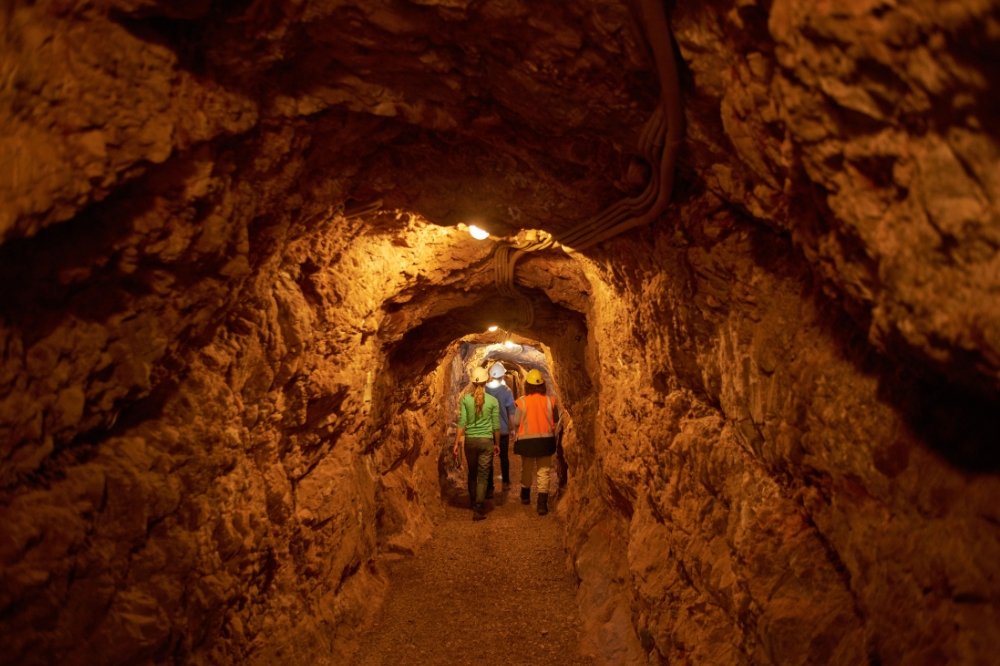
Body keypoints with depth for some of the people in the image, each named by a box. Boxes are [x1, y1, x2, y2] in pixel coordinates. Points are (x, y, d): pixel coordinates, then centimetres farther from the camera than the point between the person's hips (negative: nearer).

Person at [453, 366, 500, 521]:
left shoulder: (465, 399, -4)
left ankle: (473, 503, 36)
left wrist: (456, 443, 1)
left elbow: (462, 423, -5)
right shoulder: (493, 401, -5)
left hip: (470, 440, 2)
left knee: (472, 473, 20)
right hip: (486, 440, -2)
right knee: (482, 476, 3)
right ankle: (478, 510, 1)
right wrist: (497, 444, 10)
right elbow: (496, 426, -1)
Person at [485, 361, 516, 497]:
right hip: (503, 430, 1)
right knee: (504, 457, 19)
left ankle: (489, 488, 3)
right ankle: (505, 483, 31)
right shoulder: (506, 391, -8)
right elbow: (511, 412, -5)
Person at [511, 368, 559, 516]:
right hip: (545, 440, 0)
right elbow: (555, 422, 3)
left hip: (526, 440, 0)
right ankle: (542, 504, -2)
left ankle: (525, 496, 38)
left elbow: (516, 423, -5)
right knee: (543, 472, 5)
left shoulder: (521, 401, -10)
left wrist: (516, 437, 13)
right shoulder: (550, 401, -5)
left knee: (526, 469, 19)